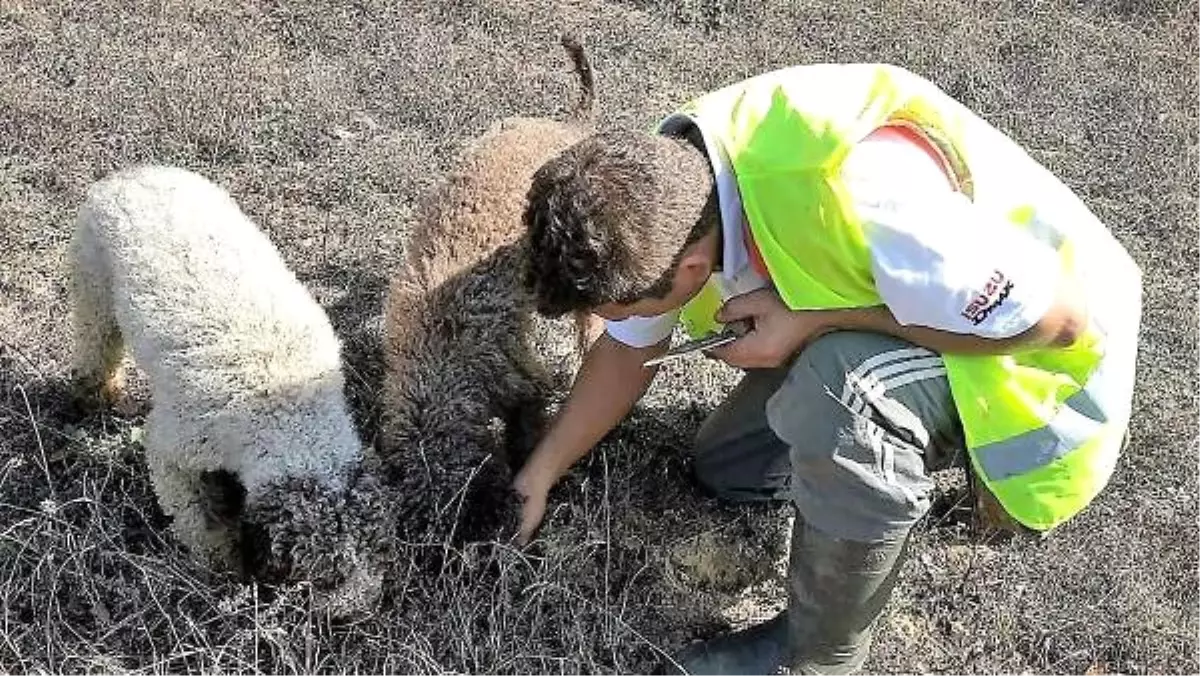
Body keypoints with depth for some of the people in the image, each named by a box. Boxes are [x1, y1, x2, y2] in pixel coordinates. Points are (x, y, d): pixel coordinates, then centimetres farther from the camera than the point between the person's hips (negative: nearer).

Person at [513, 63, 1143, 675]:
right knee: (724, 466, 9)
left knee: (838, 394, -35)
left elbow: (1059, 318, -30)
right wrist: (538, 476, 4)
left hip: (1039, 349, -7)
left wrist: (816, 320, -32)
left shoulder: (856, 194, -41)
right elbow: (629, 349, 3)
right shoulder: (663, 174, -15)